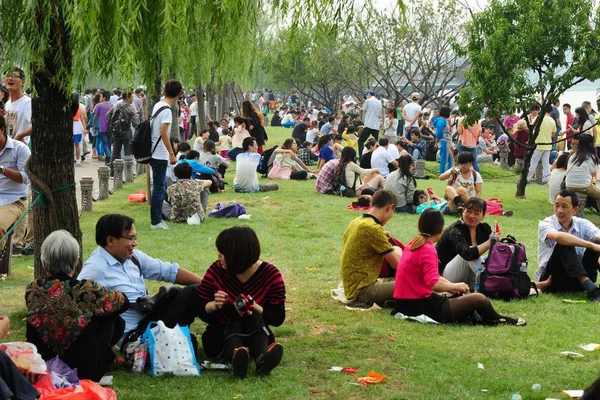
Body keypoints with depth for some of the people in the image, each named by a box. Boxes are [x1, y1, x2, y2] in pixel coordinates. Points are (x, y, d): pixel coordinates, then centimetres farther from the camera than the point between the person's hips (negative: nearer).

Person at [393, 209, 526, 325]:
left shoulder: (413, 244, 11)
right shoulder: (428, 250, -17)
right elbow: (434, 284, -25)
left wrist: (451, 286, 9)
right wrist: (455, 286, -8)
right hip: (421, 306, -10)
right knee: (479, 299, -4)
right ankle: (496, 320, 22)